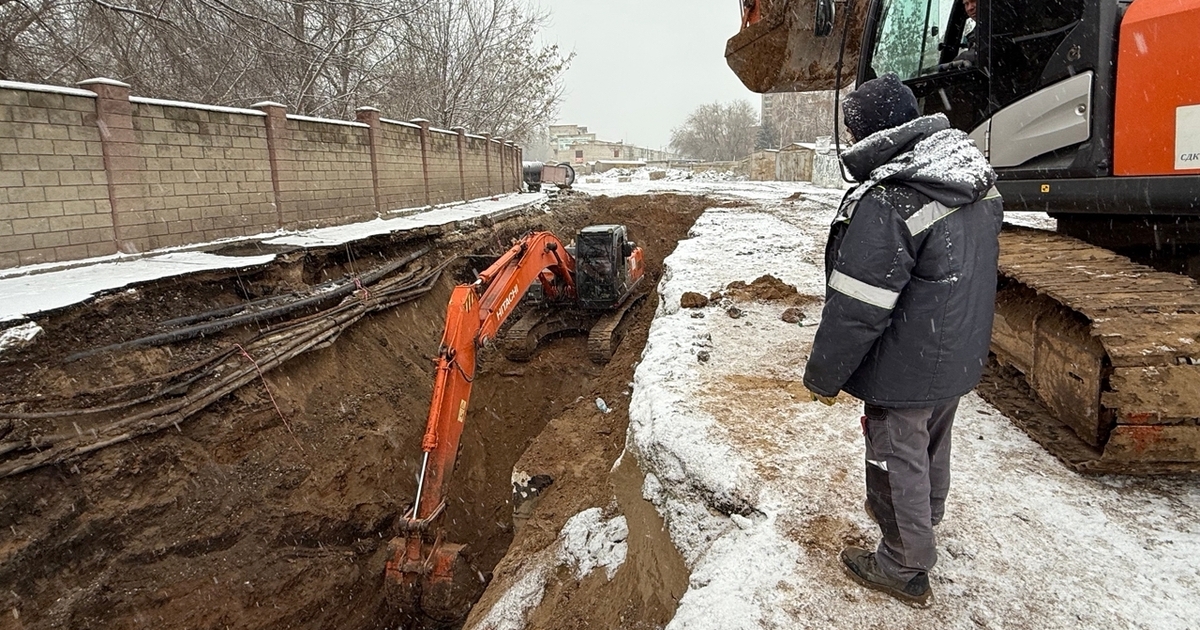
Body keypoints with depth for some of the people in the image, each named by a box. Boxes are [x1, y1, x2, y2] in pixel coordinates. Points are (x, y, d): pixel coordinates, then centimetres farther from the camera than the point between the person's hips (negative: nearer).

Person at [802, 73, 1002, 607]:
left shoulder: (888, 201, -28)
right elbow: (973, 269, 12)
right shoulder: (978, 179, 0)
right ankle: (924, 520, 51)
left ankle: (904, 569, 28)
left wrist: (823, 377, -15)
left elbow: (856, 309, -27)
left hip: (905, 368, -9)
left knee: (898, 463, 10)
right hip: (960, 357, 9)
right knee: (933, 448, 27)